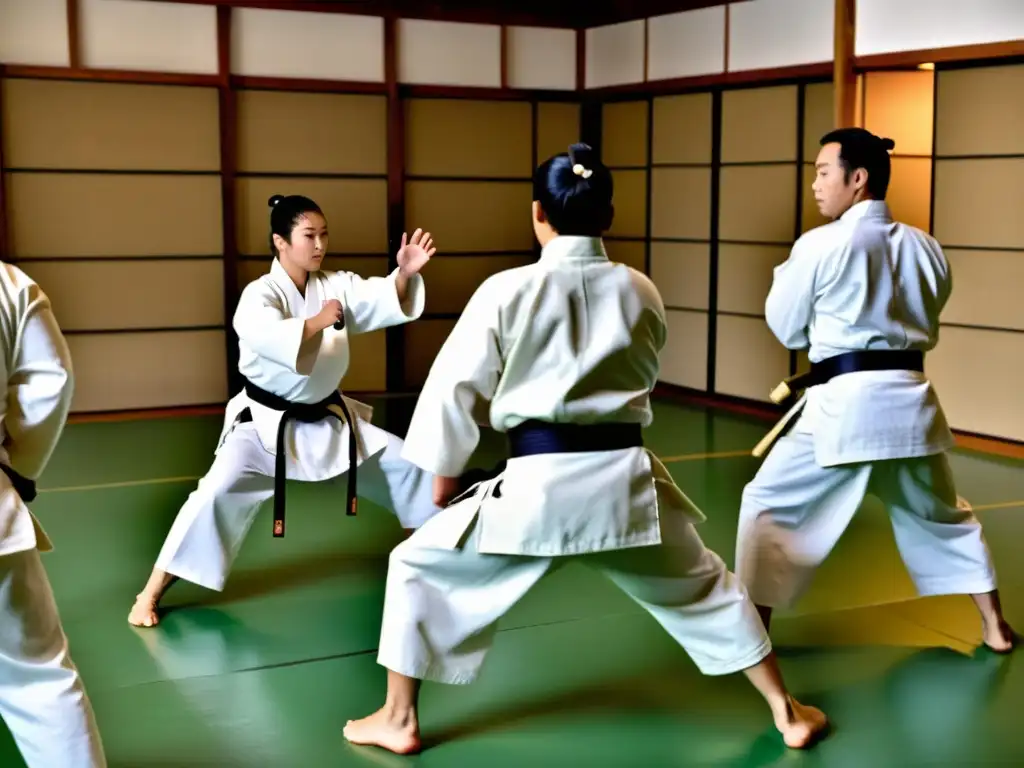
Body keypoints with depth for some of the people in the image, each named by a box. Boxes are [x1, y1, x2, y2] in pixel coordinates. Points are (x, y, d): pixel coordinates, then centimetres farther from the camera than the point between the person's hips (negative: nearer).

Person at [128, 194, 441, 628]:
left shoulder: (336, 286, -3)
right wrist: (318, 322, -38)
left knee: (405, 463, 10)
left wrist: (406, 273, -34)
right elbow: (269, 338, -39)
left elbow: (387, 301, -16)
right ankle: (151, 594, -10)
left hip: (328, 418, 6)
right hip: (267, 423, -6)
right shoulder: (260, 294, -18)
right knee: (219, 493, -23)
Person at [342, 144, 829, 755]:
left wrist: (444, 469, 13)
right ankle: (788, 712, 31)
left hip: (539, 483, -3)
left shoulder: (507, 290, -5)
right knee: (705, 587, 25)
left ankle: (399, 720, 20)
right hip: (626, 479, 4)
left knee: (418, 567, 16)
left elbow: (457, 388, 1)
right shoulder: (641, 291, 6)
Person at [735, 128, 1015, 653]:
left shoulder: (821, 244, -9)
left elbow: (787, 327, 2)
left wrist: (789, 274, 17)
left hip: (844, 402, -6)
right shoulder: (925, 248, 8)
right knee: (943, 515, 24)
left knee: (770, 507, 7)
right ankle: (995, 626, 32)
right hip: (910, 398, 6)